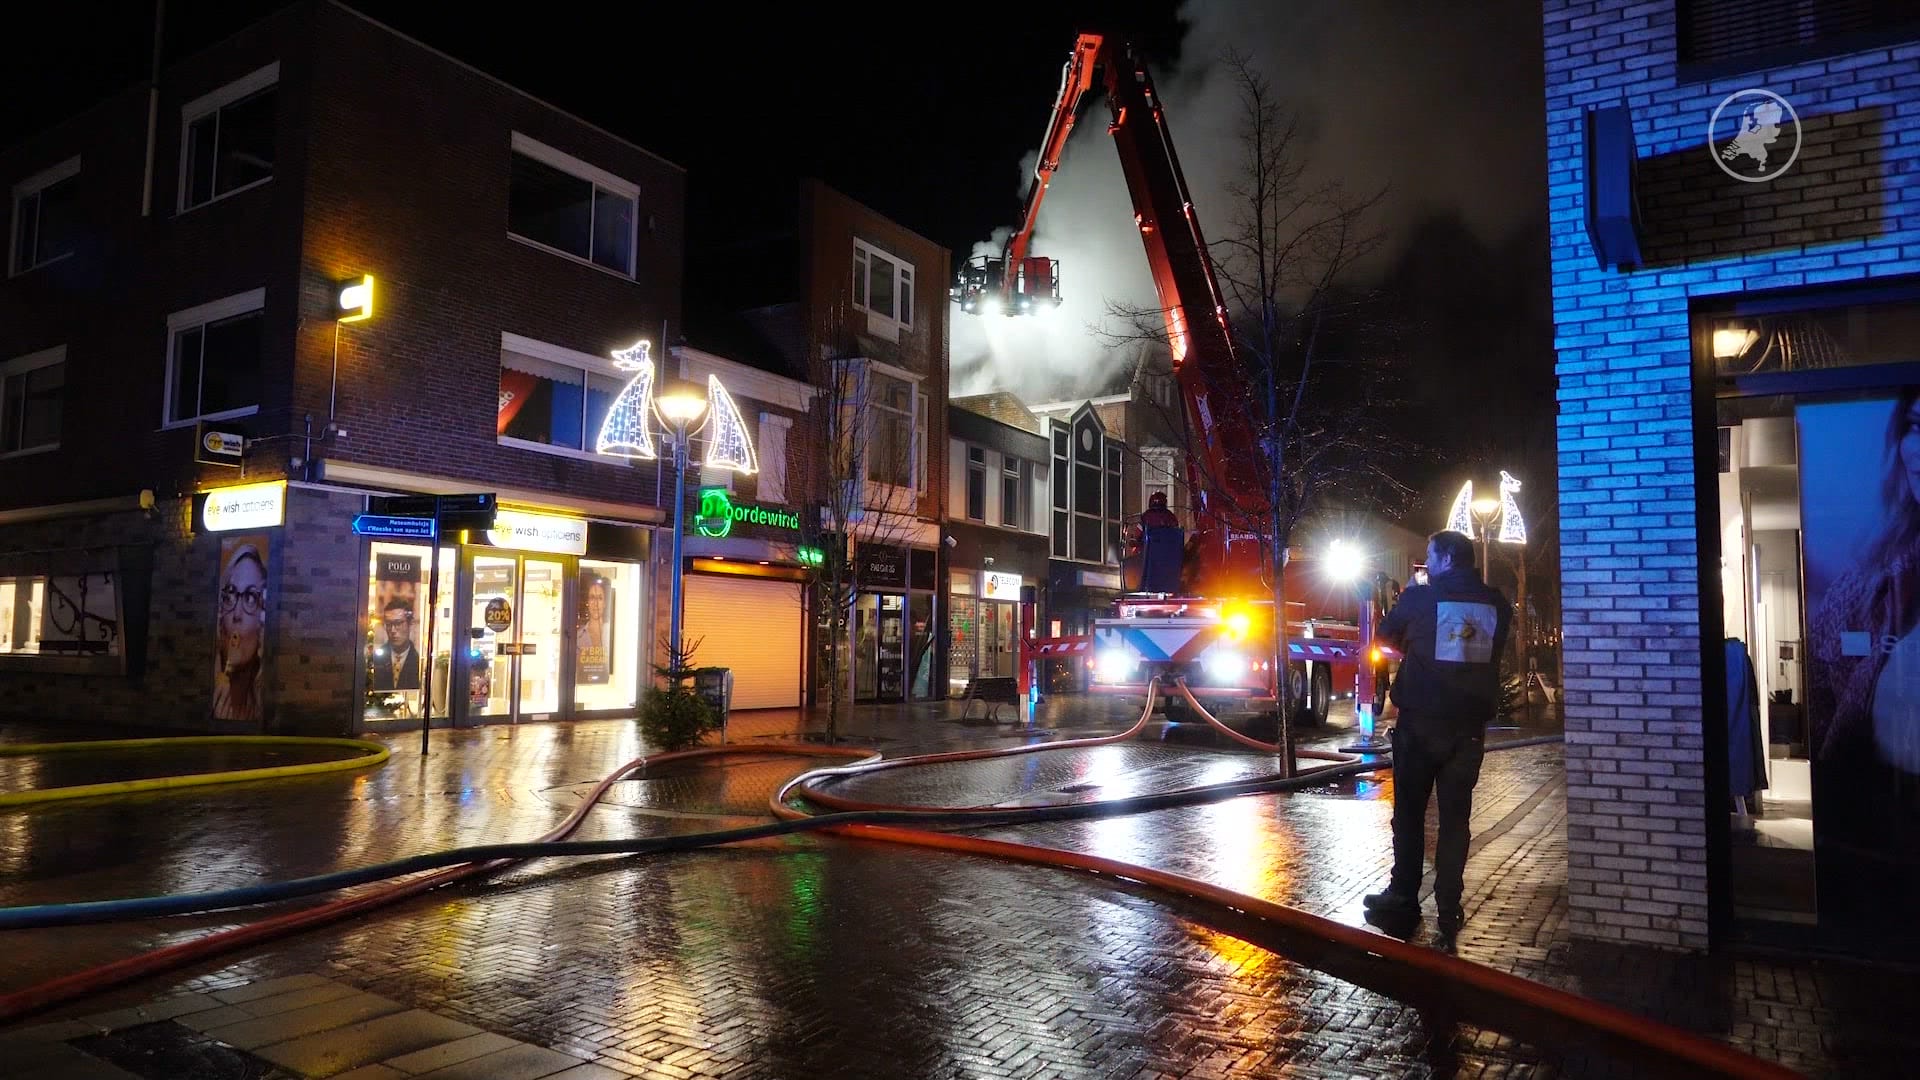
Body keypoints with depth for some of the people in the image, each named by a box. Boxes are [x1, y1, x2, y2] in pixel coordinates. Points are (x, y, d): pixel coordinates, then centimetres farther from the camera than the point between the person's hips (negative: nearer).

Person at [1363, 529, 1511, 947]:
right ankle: (1448, 911, 9)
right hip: (1470, 727, 3)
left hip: (1420, 723, -3)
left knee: (1409, 814, 9)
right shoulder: (1497, 604, 3)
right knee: (1455, 817, 8)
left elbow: (1385, 637, 8)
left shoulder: (1419, 597, -8)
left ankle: (1403, 900, 13)